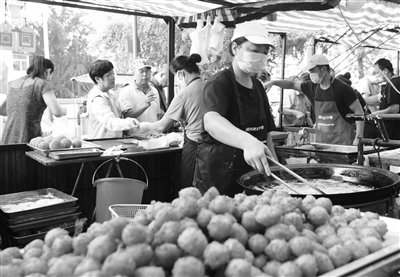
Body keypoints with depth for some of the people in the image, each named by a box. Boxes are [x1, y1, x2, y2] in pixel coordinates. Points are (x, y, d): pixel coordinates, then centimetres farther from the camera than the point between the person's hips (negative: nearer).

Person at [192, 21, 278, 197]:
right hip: (218, 175, -7)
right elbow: (211, 121, -36)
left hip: (250, 171, 7)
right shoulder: (219, 83, -15)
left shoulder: (257, 86, 10)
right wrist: (248, 141, -53)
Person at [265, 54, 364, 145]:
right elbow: (292, 85, 17)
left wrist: (358, 137, -14)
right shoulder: (313, 87, 5)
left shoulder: (342, 88, -12)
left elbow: (359, 111, -9)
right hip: (320, 141, 5)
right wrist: (274, 82, 3)